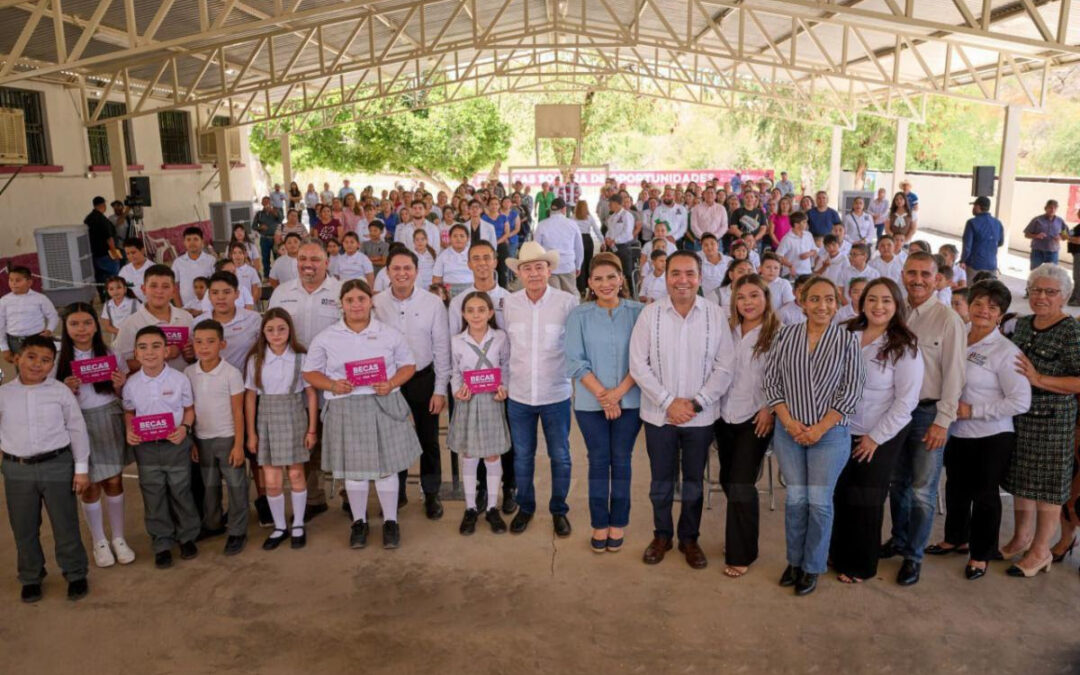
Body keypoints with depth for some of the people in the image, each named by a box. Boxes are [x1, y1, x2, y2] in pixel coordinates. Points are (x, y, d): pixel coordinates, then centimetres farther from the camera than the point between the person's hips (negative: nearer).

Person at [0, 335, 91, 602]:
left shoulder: (61, 392, -4)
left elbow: (77, 430, 0)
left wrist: (81, 468, -2)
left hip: (57, 465, -2)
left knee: (65, 524, 8)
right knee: (23, 529, 14)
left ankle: (75, 574, 25)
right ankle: (31, 578, 33)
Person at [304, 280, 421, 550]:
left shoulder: (390, 334, 3)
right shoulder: (325, 338, 2)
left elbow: (408, 365, 7)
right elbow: (310, 373, 6)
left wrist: (392, 383, -12)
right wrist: (332, 385, -13)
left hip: (384, 406, 0)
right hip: (345, 410, 0)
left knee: (386, 466, 5)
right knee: (352, 468, 10)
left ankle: (390, 521, 22)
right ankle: (359, 522, 28)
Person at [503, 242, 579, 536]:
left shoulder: (568, 302, -11)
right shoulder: (509, 304, -3)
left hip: (556, 394, -2)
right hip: (518, 395, 2)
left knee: (560, 457, 11)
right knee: (522, 456, 16)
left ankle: (559, 509, 32)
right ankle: (525, 506, 36)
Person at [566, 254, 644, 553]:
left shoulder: (638, 312, -3)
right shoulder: (579, 315, -1)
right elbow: (576, 361, -5)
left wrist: (619, 391, -13)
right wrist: (602, 394, -12)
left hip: (629, 401, 0)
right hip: (591, 402, 0)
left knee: (621, 460, 9)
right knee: (598, 461, 7)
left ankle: (618, 522, 23)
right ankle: (599, 523, 20)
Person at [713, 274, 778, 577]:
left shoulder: (778, 333, -7)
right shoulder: (728, 330, 9)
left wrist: (769, 408, -15)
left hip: (755, 418, -5)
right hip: (724, 415, 5)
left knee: (741, 484, -5)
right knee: (728, 480, 13)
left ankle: (741, 554, 10)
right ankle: (738, 537, 33)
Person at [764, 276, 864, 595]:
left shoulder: (847, 340, -4)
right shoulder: (788, 334, 1)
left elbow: (851, 391, -5)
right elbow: (771, 379, 1)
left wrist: (820, 428, -10)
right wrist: (789, 422, -8)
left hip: (830, 432, -1)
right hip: (789, 431, 2)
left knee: (819, 501, 4)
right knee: (795, 498, 9)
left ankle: (812, 568, 21)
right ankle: (794, 560, 27)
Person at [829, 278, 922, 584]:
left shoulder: (904, 347, -12)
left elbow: (906, 400, -13)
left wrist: (876, 437, -12)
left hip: (881, 437, -3)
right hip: (842, 431, 4)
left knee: (866, 500, 9)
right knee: (839, 495, 12)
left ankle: (860, 566, 27)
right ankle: (838, 555, 32)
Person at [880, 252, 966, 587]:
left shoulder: (947, 319, -9)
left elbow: (953, 373, -10)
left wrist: (942, 421, -12)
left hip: (929, 413, -4)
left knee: (922, 490, 4)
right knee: (897, 483, 16)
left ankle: (914, 555, 18)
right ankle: (899, 539, 34)